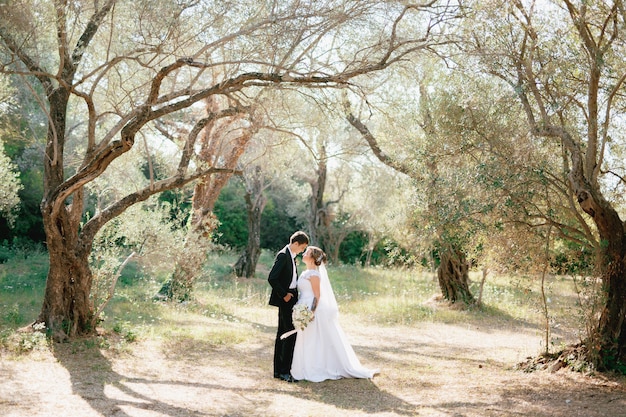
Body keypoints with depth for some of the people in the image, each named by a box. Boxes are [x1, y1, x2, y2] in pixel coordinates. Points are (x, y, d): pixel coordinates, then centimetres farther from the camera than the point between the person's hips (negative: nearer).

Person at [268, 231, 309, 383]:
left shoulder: (290, 255, 14)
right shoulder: (283, 255, -15)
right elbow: (272, 278, -21)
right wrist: (284, 294, -17)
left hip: (290, 298, 10)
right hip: (286, 300, -10)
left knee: (282, 333, 12)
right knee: (290, 334, -9)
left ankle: (278, 370, 18)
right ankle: (284, 371, -5)